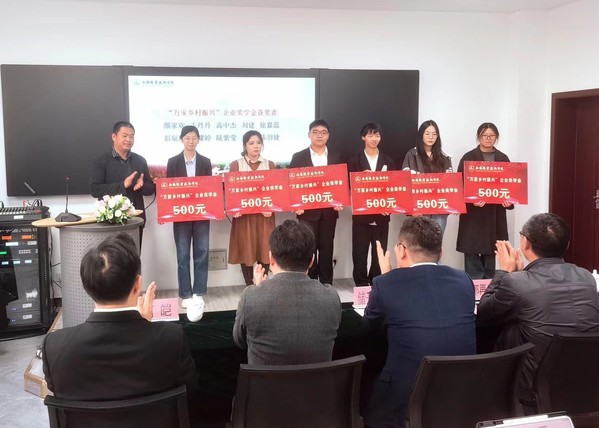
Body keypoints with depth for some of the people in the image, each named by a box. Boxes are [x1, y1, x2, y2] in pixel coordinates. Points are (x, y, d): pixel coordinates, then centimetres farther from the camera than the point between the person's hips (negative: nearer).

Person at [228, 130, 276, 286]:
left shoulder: (270, 165, 8)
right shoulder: (236, 165, 4)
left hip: (265, 214, 1)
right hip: (244, 214, -1)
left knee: (265, 250, 2)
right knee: (246, 251, 1)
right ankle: (250, 286, 11)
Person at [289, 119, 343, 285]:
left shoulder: (336, 157, 8)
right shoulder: (298, 157, 2)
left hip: (329, 211, 2)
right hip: (307, 211, -2)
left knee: (326, 249, 7)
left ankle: (326, 284, 17)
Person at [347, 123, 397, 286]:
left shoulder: (388, 162, 10)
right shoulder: (354, 162, 4)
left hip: (381, 214, 2)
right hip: (361, 213, -2)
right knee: (360, 252, 0)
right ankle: (361, 285, 11)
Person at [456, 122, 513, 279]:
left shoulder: (503, 159, 12)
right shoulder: (468, 158, 0)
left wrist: (509, 199, -9)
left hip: (495, 212, 3)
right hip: (473, 211, -3)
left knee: (490, 251, 8)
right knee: (472, 250, -5)